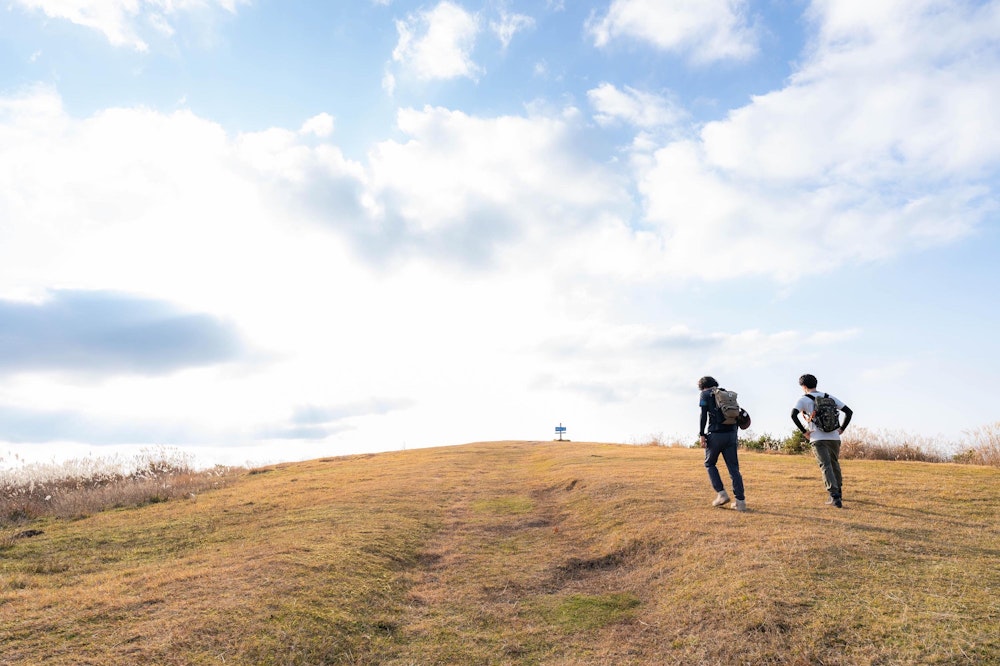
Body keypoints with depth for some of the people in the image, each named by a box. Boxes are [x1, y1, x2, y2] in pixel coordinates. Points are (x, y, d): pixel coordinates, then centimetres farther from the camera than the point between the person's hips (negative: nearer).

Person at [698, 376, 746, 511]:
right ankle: (740, 501, 2)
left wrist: (701, 435, -10)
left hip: (715, 434, -5)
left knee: (709, 464, 13)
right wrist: (735, 436, 20)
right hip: (730, 434, 5)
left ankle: (721, 493, 3)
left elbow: (704, 415, -8)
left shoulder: (705, 395, 5)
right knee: (734, 468, 7)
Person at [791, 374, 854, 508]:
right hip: (834, 437, 5)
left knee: (826, 466, -6)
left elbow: (793, 415, -17)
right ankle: (838, 493, 35)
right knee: (835, 464, 22)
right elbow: (849, 412, 13)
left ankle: (835, 497, -18)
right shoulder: (829, 397, 15)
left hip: (818, 438, -5)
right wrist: (841, 429, 15)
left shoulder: (803, 399, 1)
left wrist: (804, 431, -8)